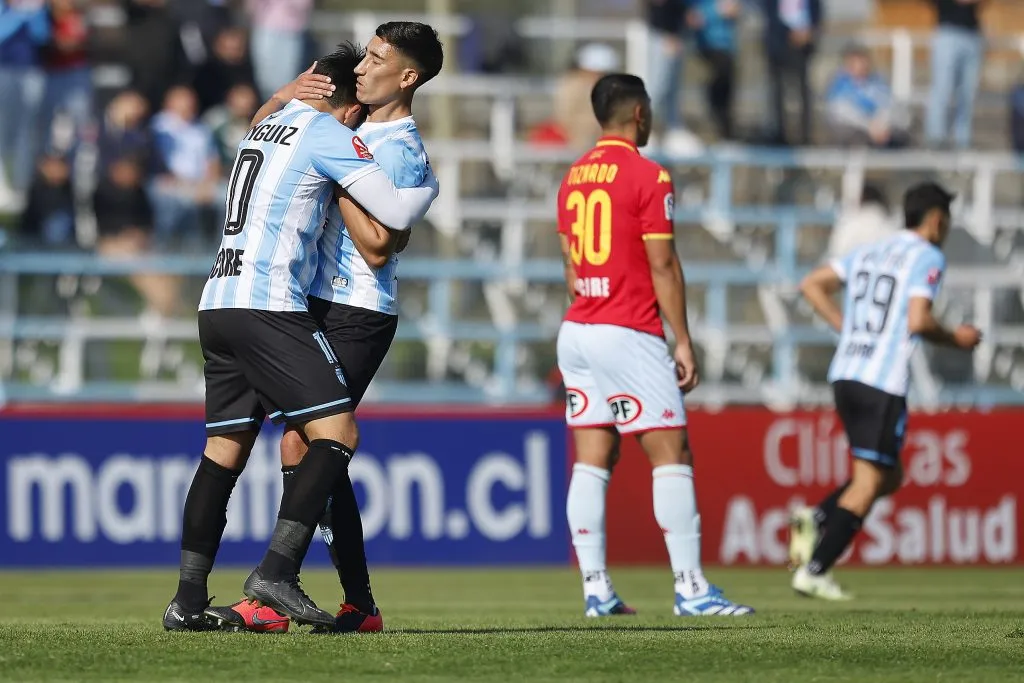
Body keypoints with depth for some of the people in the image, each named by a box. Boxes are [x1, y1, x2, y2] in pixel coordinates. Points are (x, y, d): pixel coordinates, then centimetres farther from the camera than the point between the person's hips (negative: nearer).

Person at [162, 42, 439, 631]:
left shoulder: (268, 126, 22)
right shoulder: (330, 135, -2)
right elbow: (396, 213, -5)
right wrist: (431, 185, 14)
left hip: (217, 303, 8)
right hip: (269, 306, -8)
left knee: (224, 451, 9)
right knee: (336, 434, -8)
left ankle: (188, 600, 5)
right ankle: (277, 572, -20)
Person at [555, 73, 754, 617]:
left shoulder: (573, 178, 13)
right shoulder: (648, 177, -9)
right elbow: (662, 267, -11)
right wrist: (682, 342, -7)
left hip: (576, 330, 7)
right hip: (630, 335, -7)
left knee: (591, 461, 5)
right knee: (672, 455, -5)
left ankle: (595, 590, 2)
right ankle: (689, 587, -10)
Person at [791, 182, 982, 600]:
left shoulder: (870, 252, 18)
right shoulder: (928, 257, -4)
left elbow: (812, 285, 14)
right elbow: (918, 321, -15)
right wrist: (956, 339, 2)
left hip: (844, 375, 8)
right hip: (883, 382, -8)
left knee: (888, 476, 19)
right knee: (869, 480, -5)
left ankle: (816, 519, -1)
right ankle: (814, 571, -12)